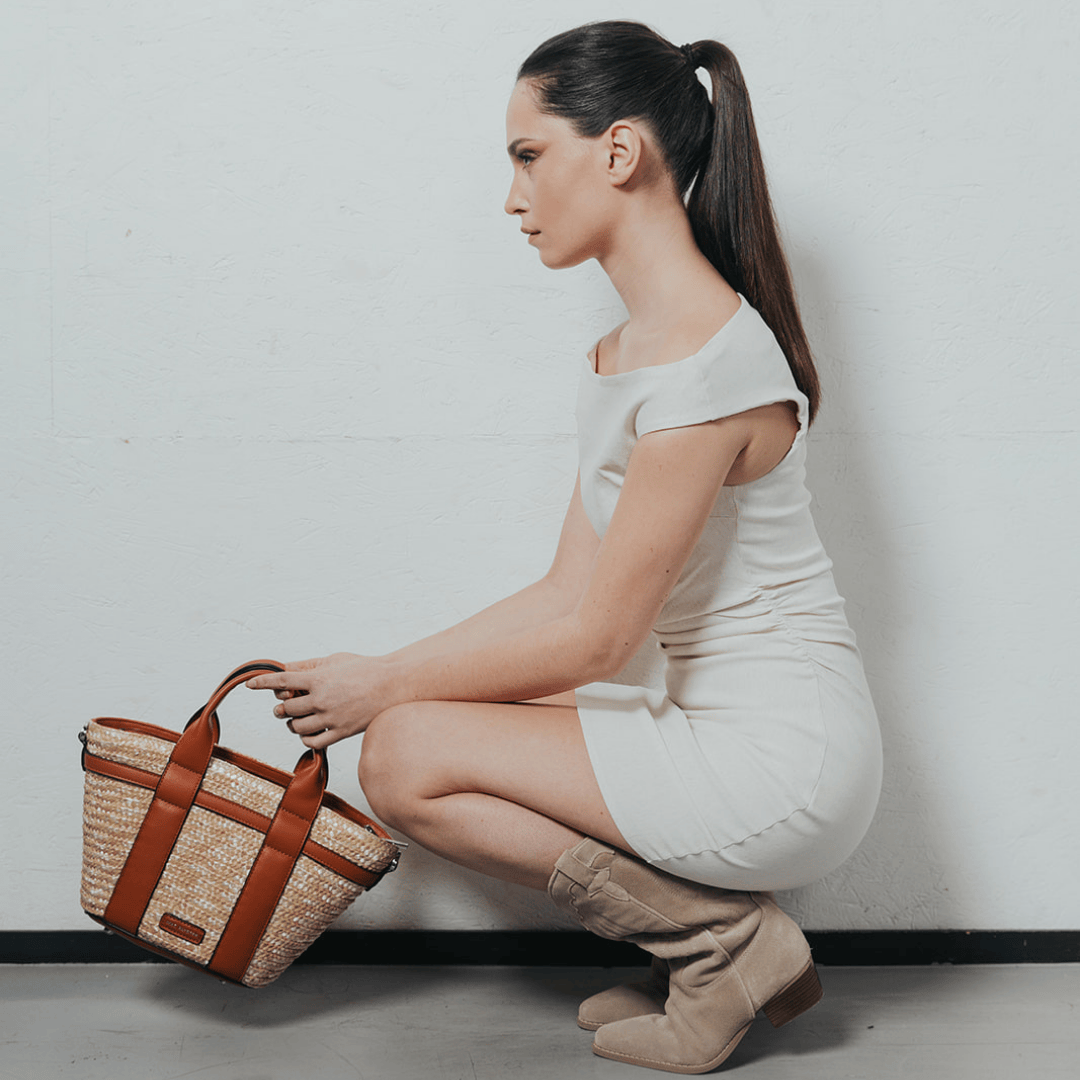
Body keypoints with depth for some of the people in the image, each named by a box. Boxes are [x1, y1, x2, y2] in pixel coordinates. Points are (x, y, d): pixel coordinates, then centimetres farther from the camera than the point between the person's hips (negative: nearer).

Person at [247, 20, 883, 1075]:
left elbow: (594, 637, -17)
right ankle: (723, 939, 9)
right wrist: (380, 676, 6)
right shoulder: (621, 355, 11)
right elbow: (566, 593, 10)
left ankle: (726, 938, -2)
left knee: (405, 759, -10)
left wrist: (385, 686, -6)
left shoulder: (703, 368, -21)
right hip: (728, 732, 10)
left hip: (781, 757, -10)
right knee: (420, 725, 9)